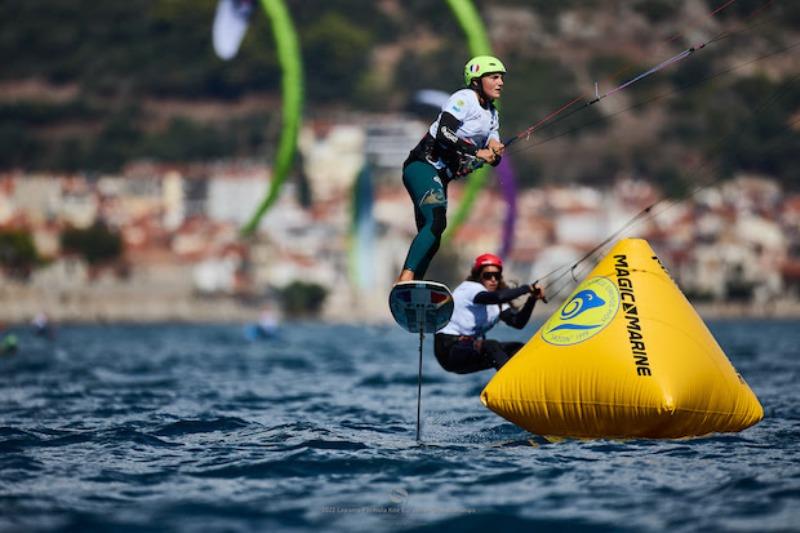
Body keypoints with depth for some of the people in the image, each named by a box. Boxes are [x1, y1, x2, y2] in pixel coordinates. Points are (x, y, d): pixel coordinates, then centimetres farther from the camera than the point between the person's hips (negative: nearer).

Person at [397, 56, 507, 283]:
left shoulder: (491, 114, 19)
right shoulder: (464, 99, -9)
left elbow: (491, 159, 17)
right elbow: (443, 134, -23)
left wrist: (494, 153, -6)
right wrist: (477, 151, -25)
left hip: (440, 176, 10)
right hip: (423, 166, -10)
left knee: (431, 240, 5)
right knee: (436, 221, -29)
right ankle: (406, 277, -41)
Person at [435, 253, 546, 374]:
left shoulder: (496, 303, 11)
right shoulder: (469, 288, -13)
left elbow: (518, 322, -3)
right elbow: (498, 297, -32)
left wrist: (532, 299, -15)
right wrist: (526, 288, -24)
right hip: (448, 348, -9)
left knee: (518, 349, -2)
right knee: (491, 346, -33)